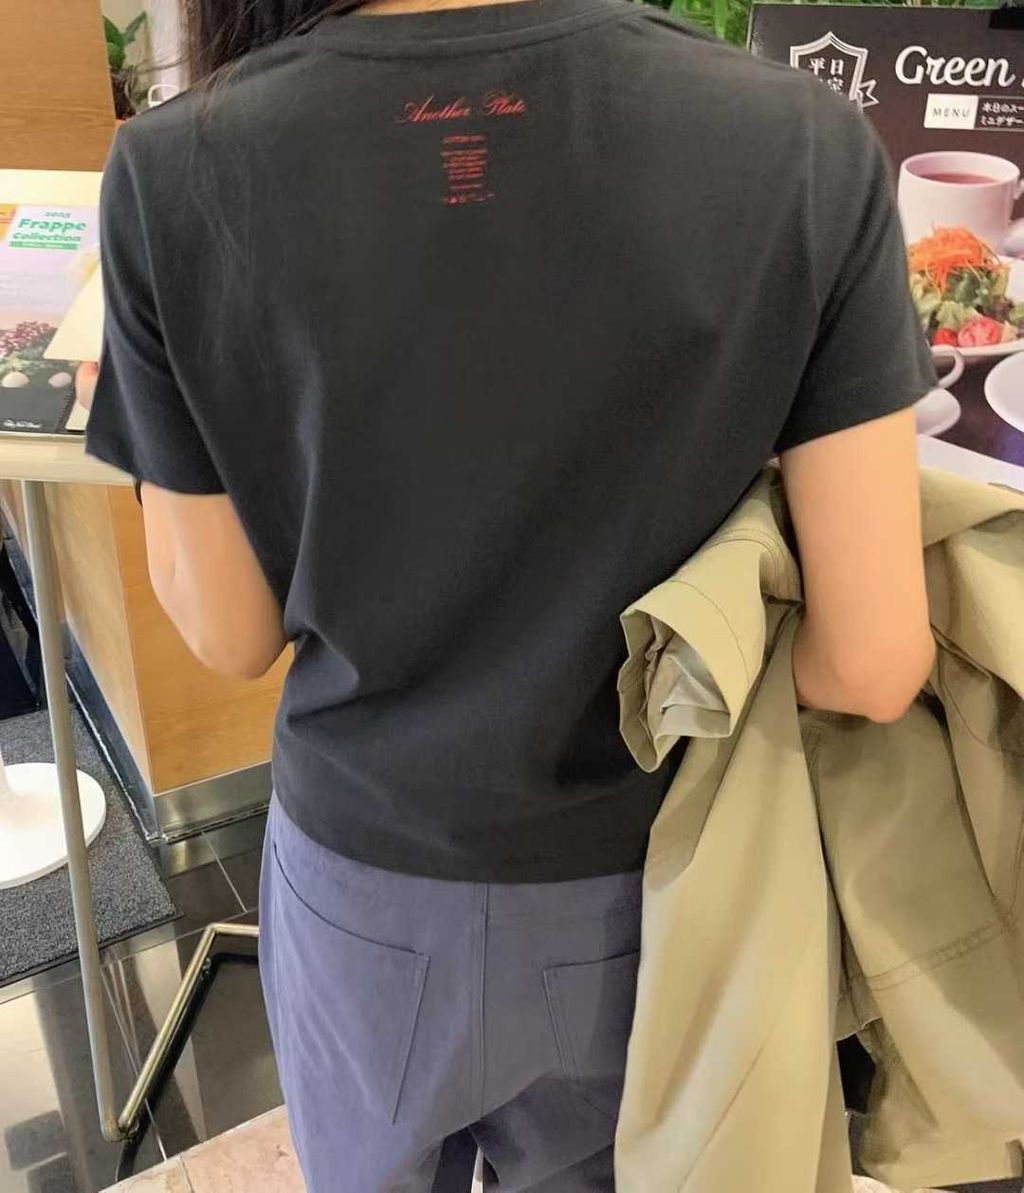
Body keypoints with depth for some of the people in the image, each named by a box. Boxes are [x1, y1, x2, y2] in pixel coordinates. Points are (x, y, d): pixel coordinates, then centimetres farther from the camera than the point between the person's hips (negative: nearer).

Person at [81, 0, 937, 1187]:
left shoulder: (177, 174, -19)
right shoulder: (805, 147, -19)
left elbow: (232, 634, -9)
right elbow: (875, 664, -18)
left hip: (367, 882, 1)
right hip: (639, 882, 1)